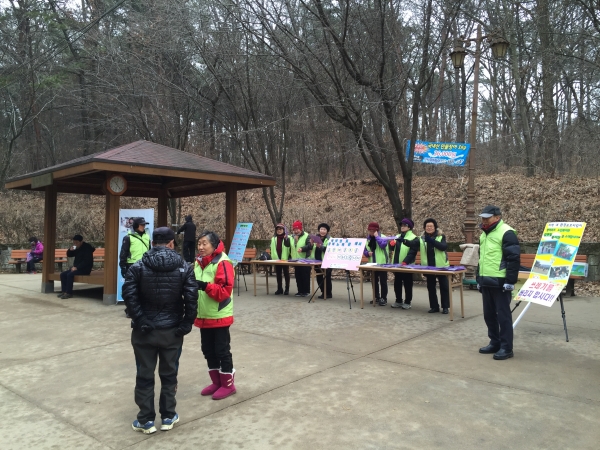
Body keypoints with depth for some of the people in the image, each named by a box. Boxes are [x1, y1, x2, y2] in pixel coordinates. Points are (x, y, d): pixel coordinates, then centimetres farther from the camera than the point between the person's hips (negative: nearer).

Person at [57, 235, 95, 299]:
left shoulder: (87, 248, -14)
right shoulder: (76, 248, 12)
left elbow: (87, 261, -21)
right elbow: (69, 255, 20)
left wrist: (77, 267, -24)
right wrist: (70, 250, -4)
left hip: (85, 269, -9)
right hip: (76, 268, 9)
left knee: (70, 274, -27)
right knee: (63, 274, -4)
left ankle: (69, 293, -22)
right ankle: (64, 291, -3)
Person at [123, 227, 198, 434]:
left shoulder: (138, 266, -3)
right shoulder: (184, 267, -3)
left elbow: (129, 295, -14)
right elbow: (191, 298, -11)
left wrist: (140, 320, -10)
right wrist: (186, 324, -6)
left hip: (144, 331, 0)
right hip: (172, 330, 1)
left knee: (144, 376, 11)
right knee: (169, 375, 13)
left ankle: (146, 420, 20)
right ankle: (168, 417, 24)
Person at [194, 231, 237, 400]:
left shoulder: (222, 262, -17)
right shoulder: (198, 262, 6)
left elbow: (225, 290, -23)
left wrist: (206, 286, -33)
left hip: (219, 316, -8)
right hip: (203, 315, 8)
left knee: (222, 350, 4)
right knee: (208, 350, 16)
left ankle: (228, 384, 19)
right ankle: (216, 382, 31)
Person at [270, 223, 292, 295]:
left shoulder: (287, 238, 0)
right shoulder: (273, 239, 8)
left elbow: (289, 248, -6)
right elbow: (273, 249, 5)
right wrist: (275, 258, -3)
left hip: (285, 259, -3)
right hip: (277, 259, 3)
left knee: (286, 274, 4)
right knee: (278, 274, 9)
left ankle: (287, 289, 11)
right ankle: (279, 289, 18)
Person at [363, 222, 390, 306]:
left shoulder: (383, 237, -7)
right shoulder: (368, 239, 10)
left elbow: (383, 245, -28)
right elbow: (364, 251, 12)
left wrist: (377, 236, -19)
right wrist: (367, 253, -10)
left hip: (382, 263, -6)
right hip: (373, 264, 6)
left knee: (383, 281, -1)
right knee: (374, 281, 13)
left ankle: (383, 298, 5)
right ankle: (377, 297, 24)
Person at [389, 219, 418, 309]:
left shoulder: (414, 238, -7)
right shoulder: (397, 237, 12)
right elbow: (393, 248, 11)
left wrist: (405, 261, -27)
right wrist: (392, 244, -13)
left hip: (407, 265, -6)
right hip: (397, 264, 6)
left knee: (407, 285, 4)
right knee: (397, 284, 12)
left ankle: (407, 302, 13)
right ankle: (398, 301, 22)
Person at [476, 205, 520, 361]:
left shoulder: (506, 233, -12)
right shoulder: (484, 234, 16)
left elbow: (514, 259, -16)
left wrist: (510, 281, -18)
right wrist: (479, 279, 23)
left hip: (500, 282, -9)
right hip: (486, 282, 9)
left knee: (503, 315, -1)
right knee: (489, 314, 14)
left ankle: (506, 348, 8)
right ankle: (495, 343, 26)